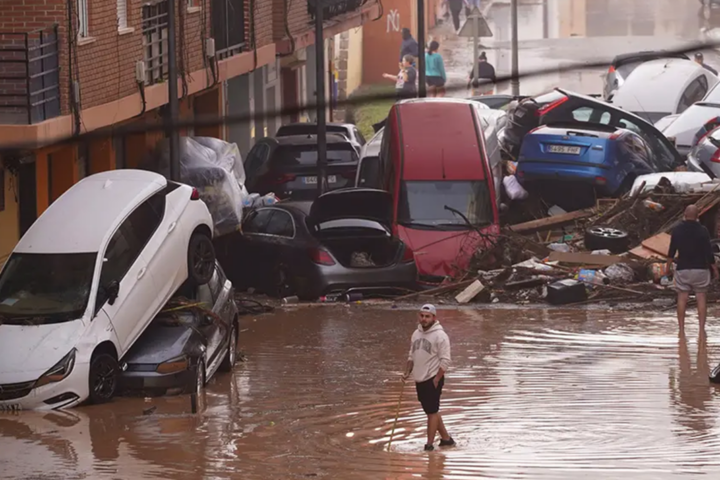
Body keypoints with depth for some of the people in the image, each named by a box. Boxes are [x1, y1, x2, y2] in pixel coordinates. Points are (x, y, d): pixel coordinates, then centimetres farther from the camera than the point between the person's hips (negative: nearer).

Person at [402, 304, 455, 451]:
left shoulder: (440, 335, -13)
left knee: (432, 411, -5)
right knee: (431, 411, 13)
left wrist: (437, 379, -16)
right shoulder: (416, 334, 10)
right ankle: (446, 438, 25)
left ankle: (429, 445, -1)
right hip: (420, 380, 8)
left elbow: (445, 360, -14)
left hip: (433, 380, -8)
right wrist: (407, 372, 8)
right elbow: (412, 355, 20)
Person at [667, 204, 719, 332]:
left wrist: (668, 267, 16)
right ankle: (701, 328, 0)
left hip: (682, 269, 1)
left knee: (682, 298, 5)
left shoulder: (677, 230, -3)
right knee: (701, 298, 5)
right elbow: (709, 252, -7)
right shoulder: (702, 231, -9)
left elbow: (672, 251, 3)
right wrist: (715, 269, 4)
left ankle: (681, 328, 3)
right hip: (700, 269, -1)